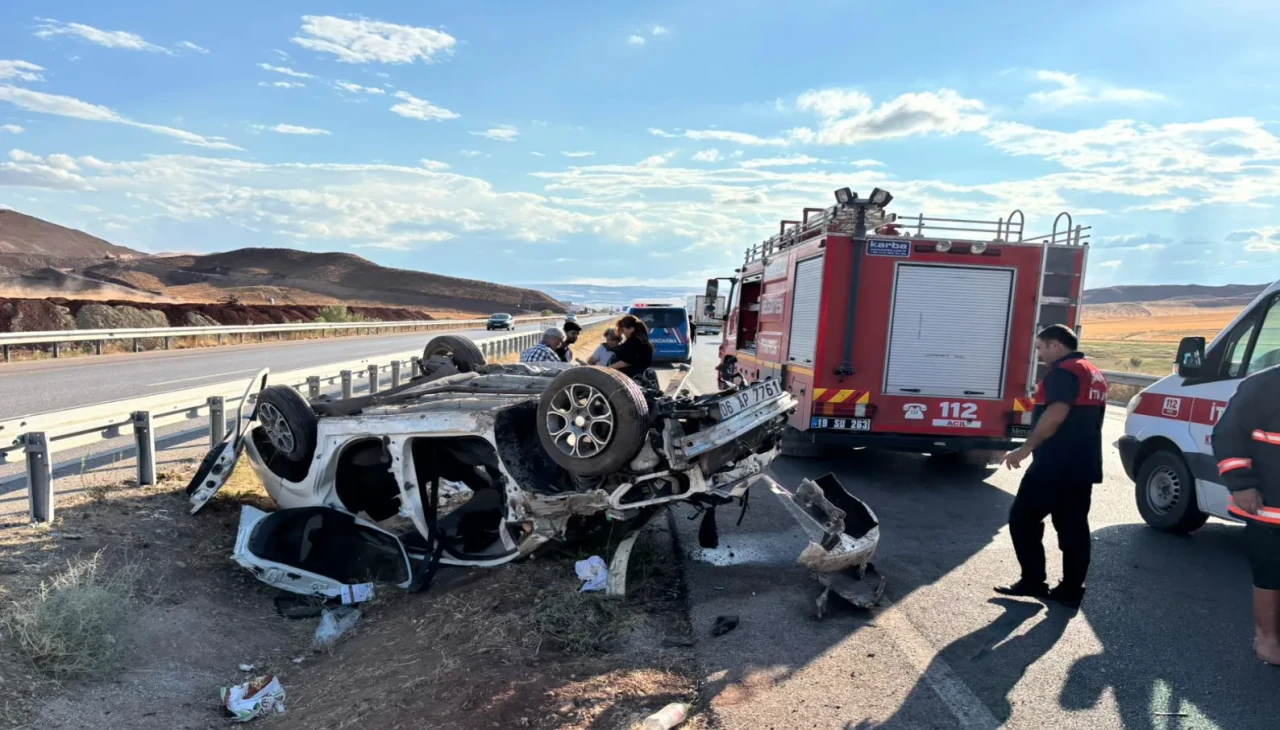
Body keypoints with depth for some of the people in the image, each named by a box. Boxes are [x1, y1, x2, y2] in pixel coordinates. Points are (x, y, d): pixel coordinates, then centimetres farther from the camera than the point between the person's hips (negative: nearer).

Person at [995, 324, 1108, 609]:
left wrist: (1026, 448, -24)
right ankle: (1071, 591, 13)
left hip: (1055, 465, -9)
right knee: (1074, 529, 10)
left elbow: (1056, 414, -26)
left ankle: (1033, 582, 3)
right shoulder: (1095, 375, 20)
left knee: (1023, 519, 1)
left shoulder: (1063, 371, -12)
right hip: (1083, 465, 10)